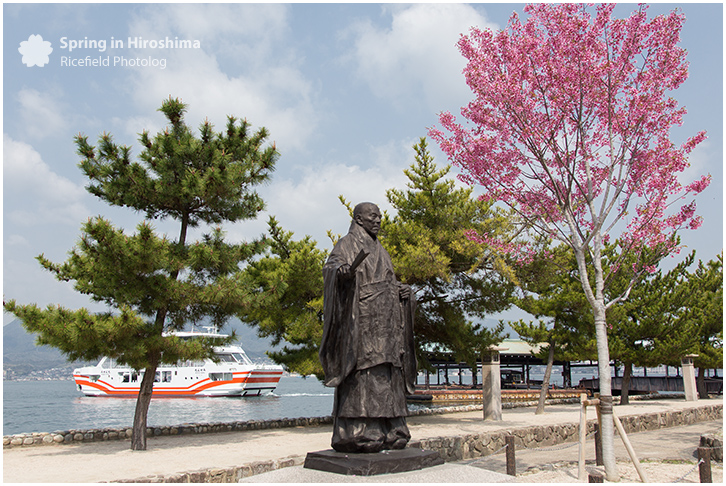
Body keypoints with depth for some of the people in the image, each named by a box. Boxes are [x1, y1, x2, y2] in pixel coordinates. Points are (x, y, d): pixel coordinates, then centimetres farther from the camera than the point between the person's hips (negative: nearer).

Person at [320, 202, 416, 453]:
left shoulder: (379, 250, 24)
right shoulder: (347, 244, 2)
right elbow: (331, 267, -15)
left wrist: (402, 291, 7)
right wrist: (343, 270, -37)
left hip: (383, 322, 8)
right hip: (360, 317, -8)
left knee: (385, 374, 5)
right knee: (361, 372, -12)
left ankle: (388, 432, 9)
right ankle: (357, 433, -10)